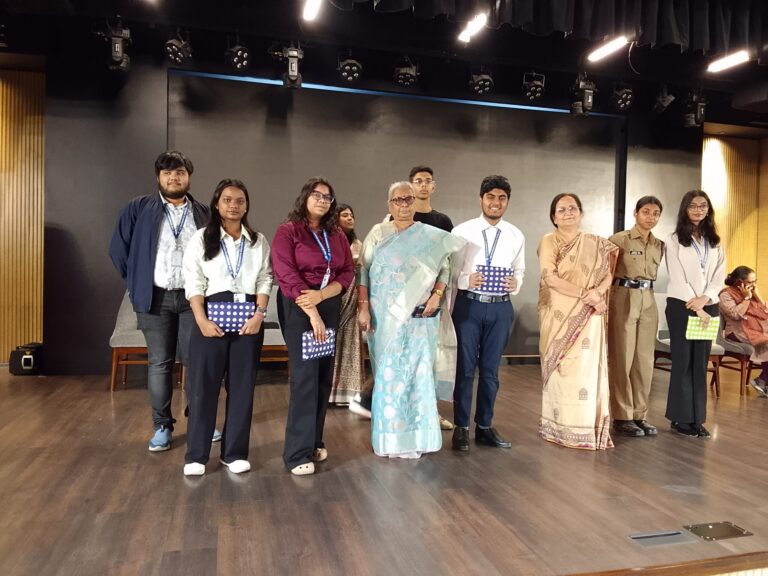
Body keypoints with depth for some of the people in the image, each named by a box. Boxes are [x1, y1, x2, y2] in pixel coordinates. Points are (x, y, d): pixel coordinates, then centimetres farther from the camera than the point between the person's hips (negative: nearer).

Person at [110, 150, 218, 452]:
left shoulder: (204, 213, 6)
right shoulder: (138, 209, 2)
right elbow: (118, 248, 4)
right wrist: (137, 282, 3)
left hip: (194, 297, 1)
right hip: (155, 298, -1)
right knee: (159, 363, 7)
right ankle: (162, 426, 18)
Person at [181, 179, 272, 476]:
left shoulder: (258, 241, 9)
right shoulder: (201, 239, 3)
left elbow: (265, 281, 5)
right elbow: (193, 283, -2)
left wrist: (259, 314, -8)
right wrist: (202, 320, -13)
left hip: (248, 316, 2)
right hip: (212, 313, -2)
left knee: (242, 385, 6)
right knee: (203, 384, 0)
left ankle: (234, 452, 17)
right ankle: (196, 455, 12)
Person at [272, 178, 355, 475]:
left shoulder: (337, 235, 12)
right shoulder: (288, 230, -4)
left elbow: (348, 272, 5)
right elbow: (286, 274, -14)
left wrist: (320, 295, -14)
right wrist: (312, 314, -18)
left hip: (330, 306, 6)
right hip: (298, 308, -5)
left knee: (324, 375, 8)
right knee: (305, 376, -8)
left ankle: (314, 441, 22)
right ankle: (298, 452, 0)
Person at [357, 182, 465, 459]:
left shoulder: (431, 236, 6)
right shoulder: (378, 233, 4)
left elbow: (444, 269, 9)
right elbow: (363, 272, 0)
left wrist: (436, 296, -7)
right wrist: (363, 308, -7)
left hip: (420, 317, 1)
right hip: (385, 317, 0)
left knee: (418, 372, 2)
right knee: (388, 373, 4)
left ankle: (415, 437, 13)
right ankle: (390, 438, 16)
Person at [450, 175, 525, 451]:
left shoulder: (516, 236, 7)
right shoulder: (462, 231, -3)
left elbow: (520, 270, 12)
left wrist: (516, 283, -10)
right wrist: (466, 280, -21)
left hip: (501, 307, 3)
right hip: (468, 305, -3)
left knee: (490, 369, 13)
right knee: (465, 367, 6)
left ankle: (484, 426, 27)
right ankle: (461, 427, 20)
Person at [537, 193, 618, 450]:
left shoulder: (596, 244, 12)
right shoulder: (549, 241, 0)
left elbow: (608, 274, 8)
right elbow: (550, 278, -12)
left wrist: (597, 292, -14)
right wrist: (586, 294, -16)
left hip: (588, 317, 3)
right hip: (560, 315, -3)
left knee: (587, 368, 1)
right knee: (561, 367, -1)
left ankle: (588, 426, 10)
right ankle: (561, 426, 6)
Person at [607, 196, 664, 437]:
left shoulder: (660, 245, 11)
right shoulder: (619, 239, -6)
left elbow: (656, 274, 17)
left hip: (648, 302, 6)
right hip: (623, 300, -6)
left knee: (645, 361, 8)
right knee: (622, 359, 0)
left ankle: (639, 415, 18)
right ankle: (622, 417, 8)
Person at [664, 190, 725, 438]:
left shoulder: (715, 242, 13)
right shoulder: (674, 240, -1)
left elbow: (720, 274, 5)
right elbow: (677, 277, -8)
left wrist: (705, 299, -12)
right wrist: (695, 307, -13)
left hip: (709, 307, 4)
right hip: (681, 305, -4)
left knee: (701, 363, 5)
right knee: (683, 361, -1)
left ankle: (697, 418, 11)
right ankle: (682, 418, 5)